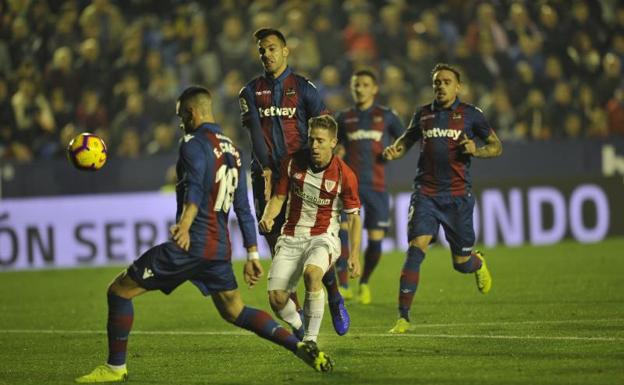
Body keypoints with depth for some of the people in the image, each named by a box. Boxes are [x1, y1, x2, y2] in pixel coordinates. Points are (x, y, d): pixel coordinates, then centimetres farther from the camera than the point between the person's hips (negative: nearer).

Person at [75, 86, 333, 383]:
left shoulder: (194, 144, -9)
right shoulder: (232, 150, 17)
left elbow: (196, 187, -28)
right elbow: (243, 208, 19)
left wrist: (184, 225, -45)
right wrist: (252, 255, 21)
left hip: (191, 245, -8)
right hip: (220, 247, 8)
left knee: (119, 291, 2)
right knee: (234, 311, 20)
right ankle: (302, 348, 6)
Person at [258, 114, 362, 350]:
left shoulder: (344, 175, -9)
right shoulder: (292, 162, -3)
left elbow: (353, 216, -1)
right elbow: (278, 197, 9)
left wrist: (354, 255, -8)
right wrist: (268, 217, -13)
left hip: (323, 237, -3)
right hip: (291, 238, 3)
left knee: (311, 274, -37)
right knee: (276, 299, -12)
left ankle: (311, 339, -24)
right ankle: (300, 329, 23)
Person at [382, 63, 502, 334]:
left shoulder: (470, 114, 1)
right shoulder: (423, 114, 8)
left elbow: (496, 146, 8)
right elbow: (407, 139, 25)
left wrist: (476, 151, -13)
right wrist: (394, 150, 2)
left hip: (458, 195, -1)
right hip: (426, 193, 1)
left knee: (462, 264, 7)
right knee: (416, 248, -19)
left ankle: (478, 263, 47)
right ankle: (403, 317, -19)